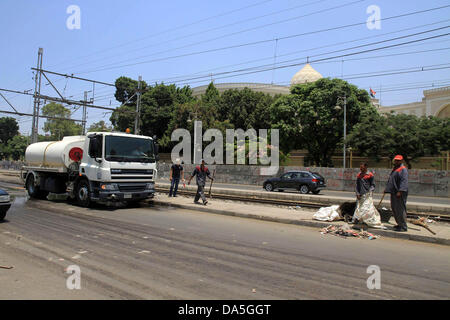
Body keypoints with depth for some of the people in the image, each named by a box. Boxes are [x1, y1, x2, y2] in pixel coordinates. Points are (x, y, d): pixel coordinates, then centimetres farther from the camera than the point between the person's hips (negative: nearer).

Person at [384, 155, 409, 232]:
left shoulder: (403, 169, -10)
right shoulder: (394, 169, 20)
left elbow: (404, 181, -20)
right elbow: (390, 181, 27)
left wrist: (400, 191, -27)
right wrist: (387, 189, 25)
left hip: (400, 193, -10)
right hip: (393, 193, 10)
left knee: (400, 209, -7)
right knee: (394, 208, 14)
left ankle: (403, 227, -1)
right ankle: (400, 224, 24)